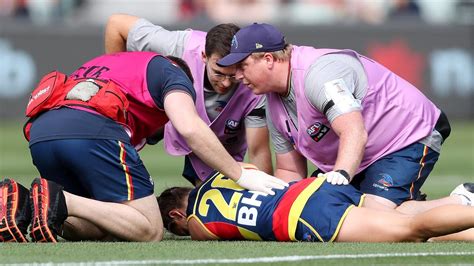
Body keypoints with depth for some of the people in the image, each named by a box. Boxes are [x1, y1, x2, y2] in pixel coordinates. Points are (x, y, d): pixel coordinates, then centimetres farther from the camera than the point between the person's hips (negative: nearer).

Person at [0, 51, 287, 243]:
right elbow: (189, 127, -1)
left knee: (94, 229, 20)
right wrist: (240, 174, 5)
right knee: (150, 231, -2)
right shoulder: (171, 72, 18)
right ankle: (58, 201, -20)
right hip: (93, 129, -7)